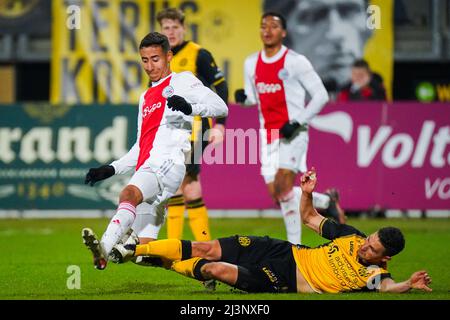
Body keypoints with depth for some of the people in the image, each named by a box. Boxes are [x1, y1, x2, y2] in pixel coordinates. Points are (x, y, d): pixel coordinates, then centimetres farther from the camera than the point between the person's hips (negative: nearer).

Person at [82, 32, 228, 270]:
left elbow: (220, 108, -5)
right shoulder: (146, 98, 32)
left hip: (168, 163, -9)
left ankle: (103, 250, -58)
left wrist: (190, 108, -23)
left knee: (129, 193, -37)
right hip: (147, 167, 9)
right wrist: (111, 169, 24)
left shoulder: (182, 81, 9)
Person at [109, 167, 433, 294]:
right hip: (285, 252, 5)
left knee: (216, 269, -16)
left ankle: (166, 265, 14)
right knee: (206, 249, -2)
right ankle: (128, 251, 10)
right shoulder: (352, 237, 1)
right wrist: (307, 192, -8)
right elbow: (309, 217, 11)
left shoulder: (373, 274, -15)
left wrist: (409, 285, -58)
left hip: (282, 282, -5)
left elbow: (387, 287, -38)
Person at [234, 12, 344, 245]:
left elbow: (321, 95, -6)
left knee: (283, 186, -19)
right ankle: (326, 202, 26)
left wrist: (298, 122, -14)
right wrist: (244, 97, -4)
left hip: (292, 133, -6)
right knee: (275, 193, 4)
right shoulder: (251, 64, 10)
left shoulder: (295, 62, -8)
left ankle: (295, 246, -8)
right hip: (268, 134, 6)